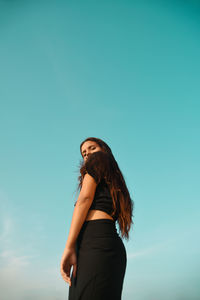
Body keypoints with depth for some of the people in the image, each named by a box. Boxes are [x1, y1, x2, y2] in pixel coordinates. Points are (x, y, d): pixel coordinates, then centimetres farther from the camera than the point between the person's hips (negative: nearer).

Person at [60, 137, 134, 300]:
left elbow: (85, 198, -4)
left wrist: (69, 247, -11)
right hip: (113, 246, 8)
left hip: (94, 240, -8)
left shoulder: (99, 159, 10)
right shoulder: (116, 185, 33)